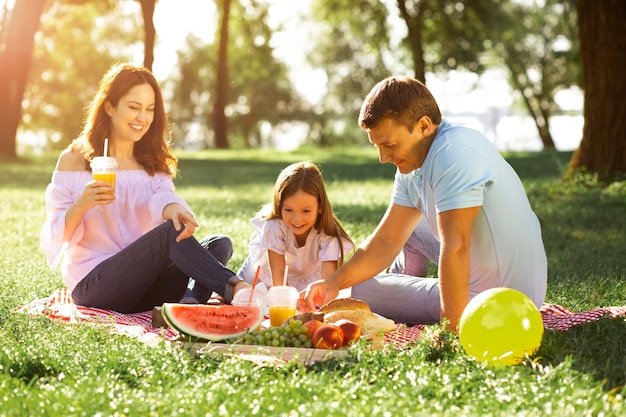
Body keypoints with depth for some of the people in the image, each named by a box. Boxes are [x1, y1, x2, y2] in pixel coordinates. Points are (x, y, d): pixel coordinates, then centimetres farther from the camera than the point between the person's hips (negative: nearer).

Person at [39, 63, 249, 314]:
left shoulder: (153, 164, 15)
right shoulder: (74, 160, 2)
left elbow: (163, 198, -9)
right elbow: (57, 236, -3)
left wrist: (174, 209, -35)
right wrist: (81, 205, -24)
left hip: (144, 285, 5)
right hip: (91, 285, -5)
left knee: (219, 245, -18)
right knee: (170, 232, -29)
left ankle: (191, 303, -41)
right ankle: (236, 289, -35)